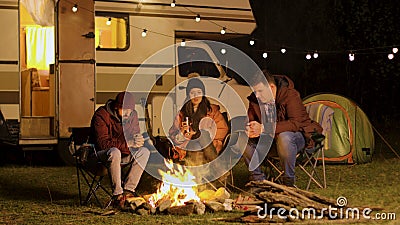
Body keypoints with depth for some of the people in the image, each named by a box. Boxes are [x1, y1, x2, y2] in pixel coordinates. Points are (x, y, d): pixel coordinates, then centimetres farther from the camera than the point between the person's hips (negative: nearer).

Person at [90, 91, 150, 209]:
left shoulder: (132, 115, 0)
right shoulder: (101, 115, -19)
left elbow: (135, 134, 5)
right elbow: (103, 143, -25)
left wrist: (138, 139, -23)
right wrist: (127, 143, -33)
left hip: (123, 153, 6)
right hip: (101, 153, -6)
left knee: (144, 151, -18)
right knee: (115, 152, -40)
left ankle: (128, 189, -19)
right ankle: (117, 195, -35)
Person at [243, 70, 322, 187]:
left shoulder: (290, 95, -23)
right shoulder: (255, 99, -5)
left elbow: (296, 123, -33)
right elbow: (250, 121, 4)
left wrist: (264, 128, -39)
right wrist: (250, 131, -25)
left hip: (298, 136, -6)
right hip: (270, 139, 6)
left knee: (284, 137, -41)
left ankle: (289, 181, -25)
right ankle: (258, 179, -4)